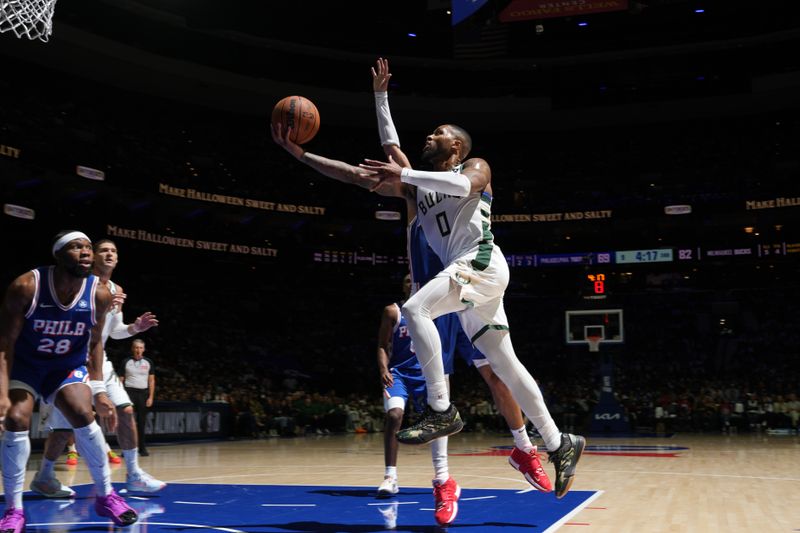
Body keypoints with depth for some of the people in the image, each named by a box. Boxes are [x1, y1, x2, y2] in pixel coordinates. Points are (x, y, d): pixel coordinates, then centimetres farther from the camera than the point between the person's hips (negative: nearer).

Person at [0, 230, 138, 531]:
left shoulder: (99, 294, -18)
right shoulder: (26, 287, -27)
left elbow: (94, 342, -2)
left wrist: (99, 390, -6)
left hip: (68, 365, 2)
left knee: (83, 415, -19)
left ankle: (105, 496, -2)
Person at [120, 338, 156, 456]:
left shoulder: (148, 362, 7)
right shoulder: (126, 362, 3)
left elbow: (152, 381, 8)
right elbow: (121, 379, 5)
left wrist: (151, 397, 0)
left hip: (143, 393, 2)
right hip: (129, 392, -1)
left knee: (141, 422, 4)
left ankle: (142, 448, 13)